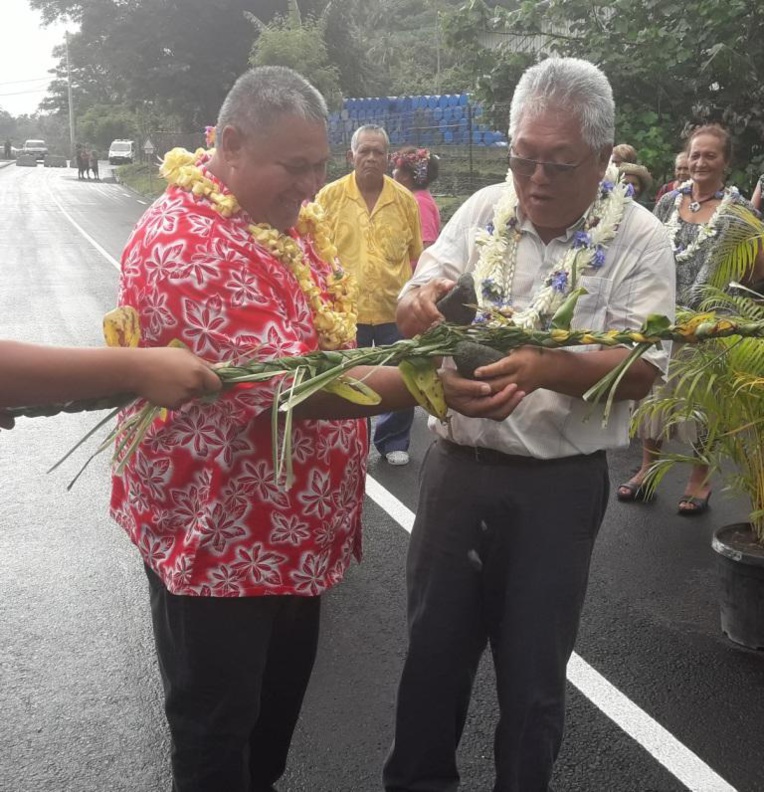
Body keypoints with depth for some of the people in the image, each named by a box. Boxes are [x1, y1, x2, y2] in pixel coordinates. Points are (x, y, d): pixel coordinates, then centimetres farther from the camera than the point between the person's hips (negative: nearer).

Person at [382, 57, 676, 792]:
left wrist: (543, 369, -31)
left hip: (558, 485, -3)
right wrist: (421, 301, -23)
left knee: (531, 667, 13)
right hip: (455, 468, 3)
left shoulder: (638, 239, -7)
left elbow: (642, 370, -13)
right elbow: (412, 308, 2)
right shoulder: (483, 209, 3)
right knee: (433, 643, 17)